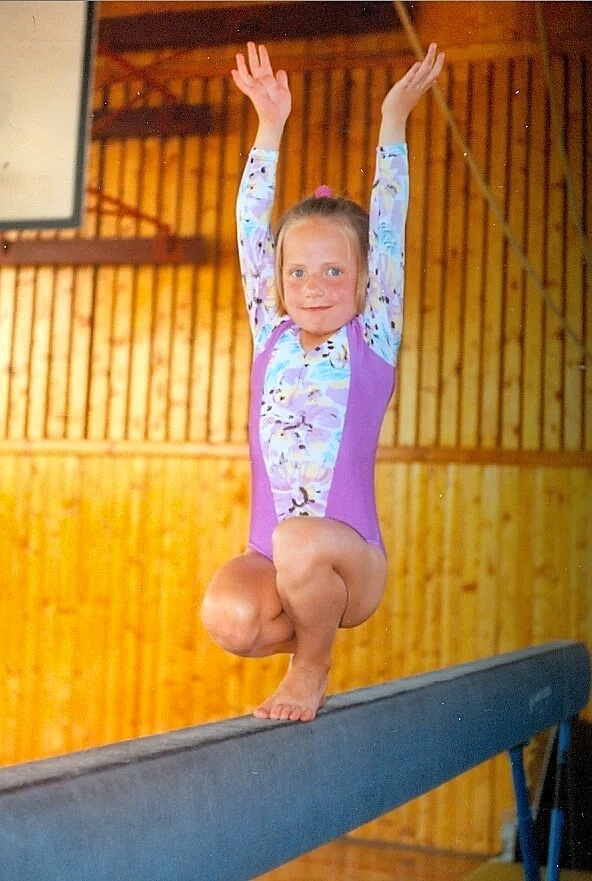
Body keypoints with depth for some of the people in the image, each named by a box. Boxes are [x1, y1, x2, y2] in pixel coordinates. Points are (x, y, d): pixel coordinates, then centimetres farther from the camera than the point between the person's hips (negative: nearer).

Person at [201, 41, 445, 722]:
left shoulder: (370, 344, 4)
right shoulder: (271, 340, 12)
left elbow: (386, 227, 3)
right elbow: (252, 231, 13)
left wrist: (393, 119, 8)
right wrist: (271, 125, 15)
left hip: (350, 560, -2)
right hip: (270, 559, 3)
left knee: (300, 542, -35)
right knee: (226, 616, -28)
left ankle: (312, 666, -5)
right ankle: (308, 623, 7)